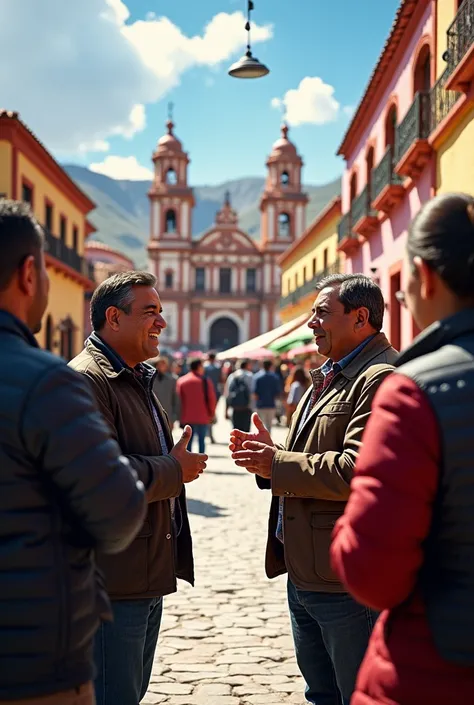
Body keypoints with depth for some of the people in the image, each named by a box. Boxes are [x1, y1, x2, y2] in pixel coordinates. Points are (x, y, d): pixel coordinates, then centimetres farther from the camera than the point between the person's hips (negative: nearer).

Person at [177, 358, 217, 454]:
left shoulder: (181, 381, 3)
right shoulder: (205, 381, -5)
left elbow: (179, 398, 1)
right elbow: (211, 398, -7)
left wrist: (181, 416, 6)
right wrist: (211, 413, 6)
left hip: (187, 417, 2)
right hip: (202, 417, -2)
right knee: (201, 440, 5)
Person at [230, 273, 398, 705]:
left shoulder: (383, 378, -17)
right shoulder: (329, 378, 18)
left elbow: (358, 469, -28)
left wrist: (278, 464, -18)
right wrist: (270, 454, 3)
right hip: (306, 574, 10)